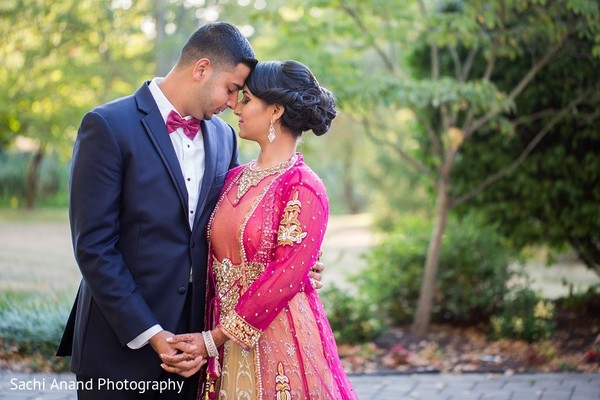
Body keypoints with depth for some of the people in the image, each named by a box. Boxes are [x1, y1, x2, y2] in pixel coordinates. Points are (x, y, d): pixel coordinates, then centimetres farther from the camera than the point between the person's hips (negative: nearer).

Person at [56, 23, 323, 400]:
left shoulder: (223, 136, 9)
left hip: (194, 338, 5)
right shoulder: (108, 126, -10)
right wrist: (149, 334, -15)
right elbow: (93, 245, -13)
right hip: (122, 344, -5)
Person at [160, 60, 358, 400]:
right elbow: (215, 263, 8)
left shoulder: (303, 188, -13)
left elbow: (285, 279, -17)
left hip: (279, 342, -6)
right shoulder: (236, 178, 7)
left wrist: (214, 338, -15)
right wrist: (202, 341, -3)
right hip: (228, 346, 6)